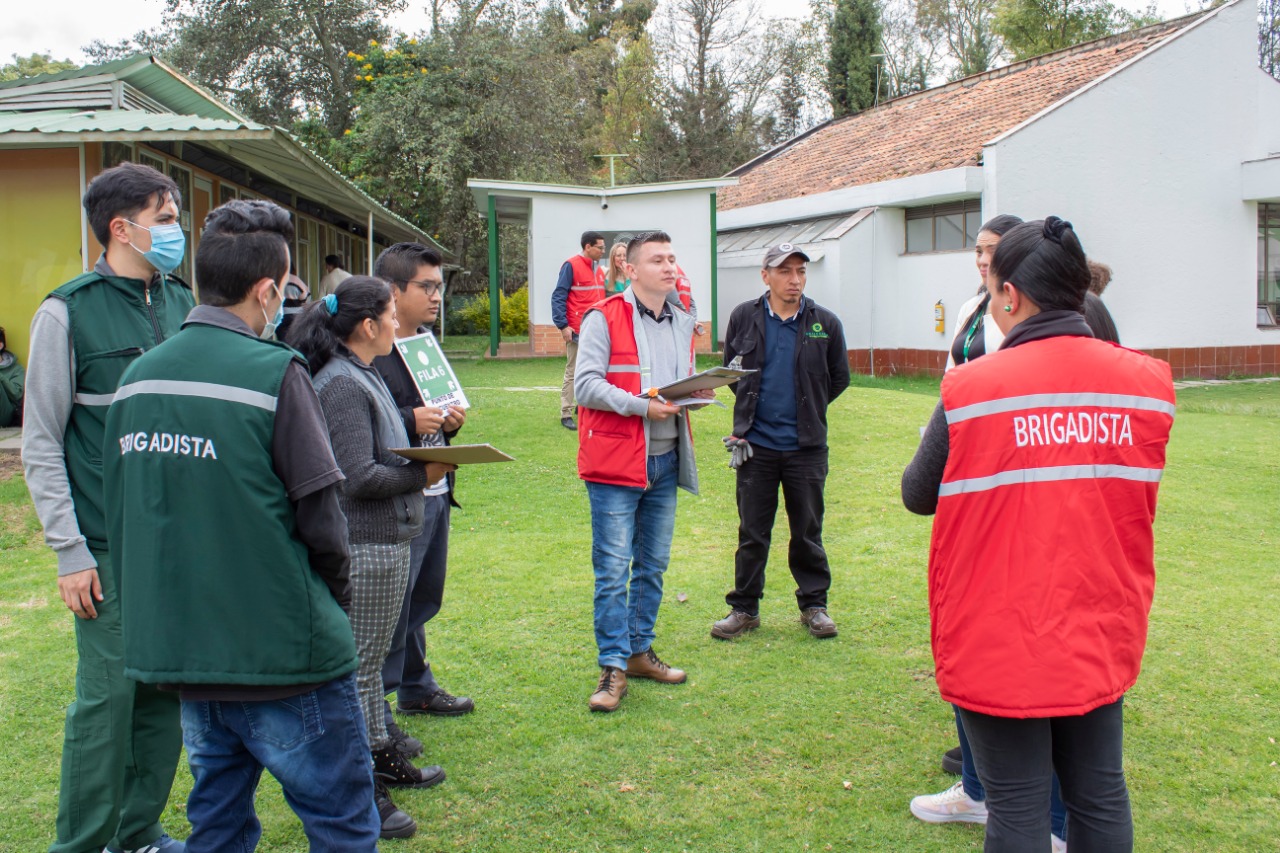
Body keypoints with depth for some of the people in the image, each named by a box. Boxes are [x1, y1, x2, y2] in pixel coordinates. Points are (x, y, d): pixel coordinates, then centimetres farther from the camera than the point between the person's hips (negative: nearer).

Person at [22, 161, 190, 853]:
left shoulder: (182, 304, 9)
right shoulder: (68, 312, -6)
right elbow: (41, 444, -5)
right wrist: (69, 553, -9)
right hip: (110, 545, -5)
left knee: (168, 690, 10)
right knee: (109, 694, 0)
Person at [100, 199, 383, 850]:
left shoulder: (138, 376, 4)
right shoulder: (274, 372, -15)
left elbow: (119, 515, 11)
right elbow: (319, 516, -14)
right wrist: (336, 595, 4)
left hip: (180, 646, 7)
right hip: (280, 650, -7)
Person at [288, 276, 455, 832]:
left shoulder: (361, 377, 14)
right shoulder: (342, 385, -19)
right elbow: (359, 477, -23)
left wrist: (419, 461, 5)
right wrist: (422, 474, -12)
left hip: (382, 541, 11)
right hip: (364, 549, -11)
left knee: (369, 659, 20)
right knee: (359, 666, -1)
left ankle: (379, 754, 34)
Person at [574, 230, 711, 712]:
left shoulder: (682, 323, 13)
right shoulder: (604, 318, -8)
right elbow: (585, 385, -15)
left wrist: (695, 395, 0)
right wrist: (642, 405, -24)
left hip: (666, 461, 7)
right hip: (616, 460, -7)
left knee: (653, 566, 15)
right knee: (613, 569, -4)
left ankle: (639, 652, 28)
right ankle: (613, 667, 5)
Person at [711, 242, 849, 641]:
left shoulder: (825, 323, -1)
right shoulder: (744, 317, 1)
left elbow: (839, 377, 12)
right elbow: (730, 368, 15)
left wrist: (808, 408, 11)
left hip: (806, 446, 0)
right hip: (756, 444, 0)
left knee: (808, 532, 9)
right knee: (752, 533, 8)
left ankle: (813, 604, 24)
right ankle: (744, 608, 19)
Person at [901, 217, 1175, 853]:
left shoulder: (973, 389, -16)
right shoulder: (1147, 382, -4)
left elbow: (917, 496, -3)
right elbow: (1134, 500, 11)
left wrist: (933, 442, 17)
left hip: (1000, 644, -4)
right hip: (1101, 638, 4)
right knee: (1100, 797, 17)